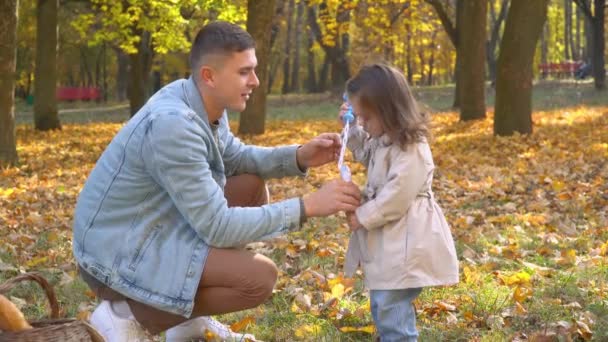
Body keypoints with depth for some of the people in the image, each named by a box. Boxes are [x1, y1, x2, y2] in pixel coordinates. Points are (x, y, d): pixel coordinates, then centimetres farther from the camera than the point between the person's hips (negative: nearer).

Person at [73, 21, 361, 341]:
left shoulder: (201, 102, 0)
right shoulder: (172, 124, -28)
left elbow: (236, 158, 19)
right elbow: (218, 227, -27)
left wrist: (299, 156, 1)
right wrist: (307, 206, -24)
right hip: (117, 255, -10)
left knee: (252, 186, 12)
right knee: (259, 278, -19)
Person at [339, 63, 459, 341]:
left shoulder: (410, 149, -22)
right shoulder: (384, 140, 9)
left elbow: (397, 196, -27)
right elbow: (365, 154, 31)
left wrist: (362, 217, -18)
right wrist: (352, 128, 14)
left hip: (402, 246, -10)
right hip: (387, 240, 10)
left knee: (392, 311, -8)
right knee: (382, 308, 21)